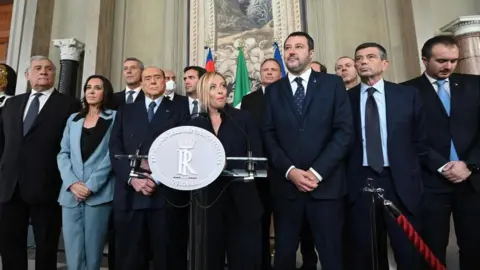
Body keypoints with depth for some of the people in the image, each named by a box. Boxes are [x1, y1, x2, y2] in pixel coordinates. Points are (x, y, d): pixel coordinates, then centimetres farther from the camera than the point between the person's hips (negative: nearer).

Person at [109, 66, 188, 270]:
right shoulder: (125, 112, 17)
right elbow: (115, 150, 7)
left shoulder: (179, 113, 10)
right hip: (129, 196, 2)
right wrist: (132, 178, -9)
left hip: (165, 195, -2)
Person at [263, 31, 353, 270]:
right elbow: (268, 135, 3)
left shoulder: (333, 84, 5)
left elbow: (344, 131, -3)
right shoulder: (273, 90, 11)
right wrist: (290, 171, -10)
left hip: (326, 183, -1)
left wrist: (317, 171, -11)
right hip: (285, 184, 2)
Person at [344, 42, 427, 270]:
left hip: (400, 183, 0)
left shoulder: (408, 95, 5)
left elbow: (421, 139, 8)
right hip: (359, 183, 0)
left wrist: (411, 172, 4)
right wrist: (345, 176, 0)